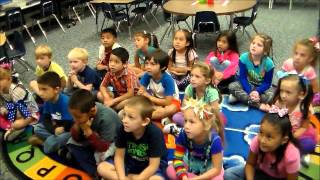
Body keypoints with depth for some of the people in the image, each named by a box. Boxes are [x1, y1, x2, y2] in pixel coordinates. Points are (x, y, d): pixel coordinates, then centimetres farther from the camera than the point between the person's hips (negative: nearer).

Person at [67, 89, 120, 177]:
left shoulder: (106, 118, -36)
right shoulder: (82, 112, -19)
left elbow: (103, 147, -33)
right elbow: (76, 139, -9)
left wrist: (87, 131, -38)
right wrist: (77, 125, -29)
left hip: (113, 141, -6)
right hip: (95, 137, 7)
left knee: (100, 155, -32)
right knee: (71, 143, -7)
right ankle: (95, 172, -8)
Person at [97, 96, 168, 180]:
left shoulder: (155, 133, -29)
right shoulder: (123, 129, -18)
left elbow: (153, 165, -24)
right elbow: (119, 156, -10)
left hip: (149, 166, -3)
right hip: (130, 162, 4)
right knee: (102, 168, -13)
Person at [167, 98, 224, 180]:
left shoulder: (214, 140, -34)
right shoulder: (183, 135, -26)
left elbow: (216, 169, -25)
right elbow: (178, 158, -15)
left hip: (210, 168, -2)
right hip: (191, 165, 3)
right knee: (170, 171, -21)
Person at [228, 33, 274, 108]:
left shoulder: (268, 63, -21)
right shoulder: (244, 58, -20)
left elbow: (267, 83, -15)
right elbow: (242, 77, -17)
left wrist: (257, 91, -32)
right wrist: (250, 92, -30)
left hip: (261, 87, -1)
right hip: (248, 85, 1)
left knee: (270, 96, -32)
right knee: (232, 86, -25)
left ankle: (240, 96, -22)